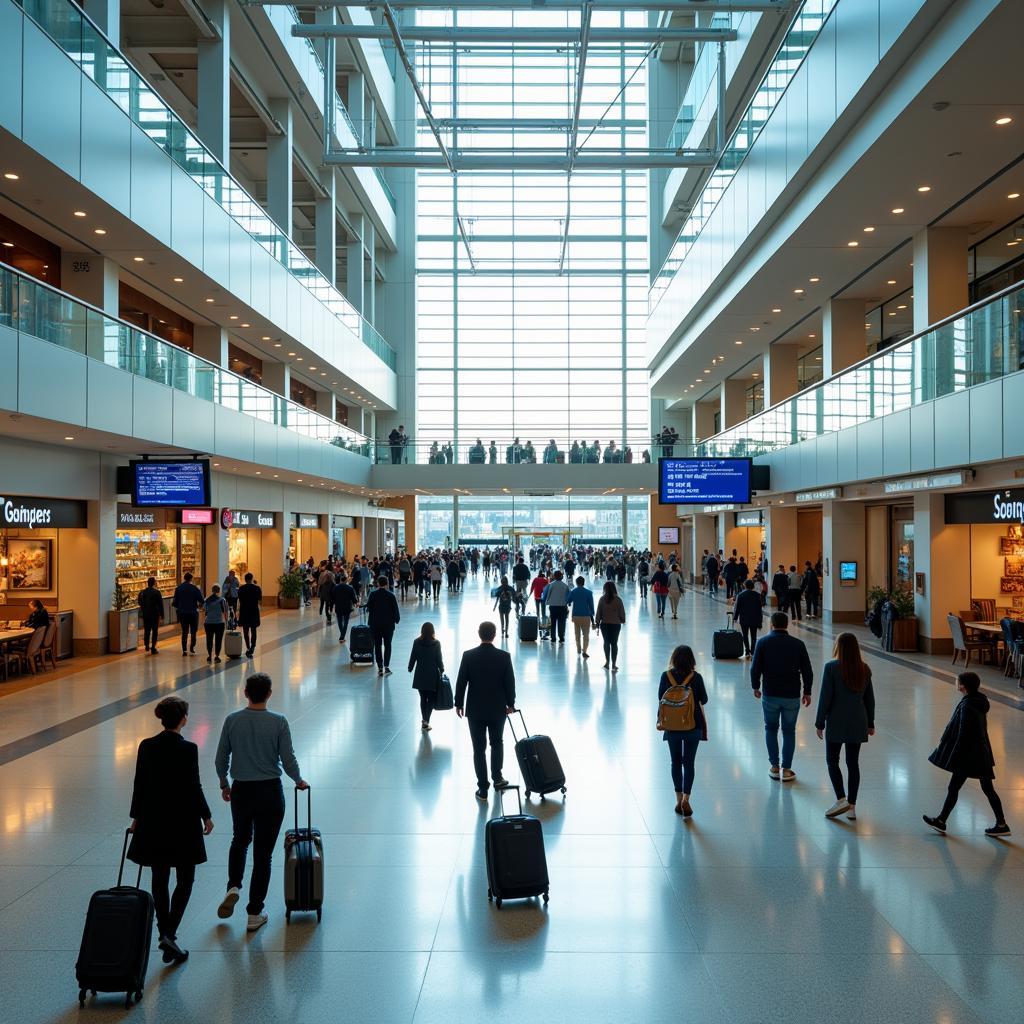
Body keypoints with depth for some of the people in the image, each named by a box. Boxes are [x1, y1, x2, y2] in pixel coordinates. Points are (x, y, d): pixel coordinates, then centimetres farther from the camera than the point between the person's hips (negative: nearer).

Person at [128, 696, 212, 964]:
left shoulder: (146, 746, -2)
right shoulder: (188, 749, -16)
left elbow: (139, 784, 5)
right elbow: (194, 787, -12)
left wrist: (136, 817, 16)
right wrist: (206, 816, 1)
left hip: (153, 822, 5)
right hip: (183, 823, -4)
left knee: (159, 881, 15)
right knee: (185, 881, 8)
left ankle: (165, 934, 20)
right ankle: (169, 934, -6)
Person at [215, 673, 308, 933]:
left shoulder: (232, 720, -5)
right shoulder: (278, 722, -13)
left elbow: (220, 760, 2)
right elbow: (288, 760, -11)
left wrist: (224, 784, 18)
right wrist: (299, 781, 7)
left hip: (240, 791, 3)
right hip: (270, 792, -2)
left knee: (240, 840, 28)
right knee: (263, 852, 6)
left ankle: (233, 887, 9)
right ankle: (254, 914, 10)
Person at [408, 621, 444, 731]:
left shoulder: (417, 642, -6)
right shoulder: (436, 643, -10)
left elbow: (413, 657, -1)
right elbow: (439, 659, -7)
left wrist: (410, 669, 13)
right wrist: (441, 670, 8)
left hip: (420, 675, 2)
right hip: (433, 675, -2)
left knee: (423, 698, 15)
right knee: (431, 699, 6)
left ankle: (424, 720, 20)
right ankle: (426, 720, -8)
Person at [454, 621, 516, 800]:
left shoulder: (468, 656, -11)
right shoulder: (504, 656, -10)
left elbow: (461, 682, -6)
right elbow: (510, 682, -4)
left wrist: (459, 703, 7)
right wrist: (510, 703, 10)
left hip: (475, 709, -1)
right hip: (498, 708, 1)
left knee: (479, 748, 5)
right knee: (497, 743, 22)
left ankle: (483, 788, 7)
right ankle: (497, 777, 27)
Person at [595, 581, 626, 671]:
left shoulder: (602, 599, -6)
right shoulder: (618, 599, -9)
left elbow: (598, 612, -2)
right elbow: (622, 612, -1)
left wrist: (597, 623, 7)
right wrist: (623, 620, 16)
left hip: (604, 624, 1)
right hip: (616, 624, -1)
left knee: (606, 642, 16)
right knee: (614, 644, 5)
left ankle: (607, 662, 21)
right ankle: (614, 664, 3)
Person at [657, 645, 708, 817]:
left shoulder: (666, 676, -8)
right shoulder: (696, 677, -11)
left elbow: (660, 699, 0)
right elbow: (704, 700, -1)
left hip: (672, 725, 1)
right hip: (693, 725, -1)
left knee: (676, 762, 14)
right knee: (689, 763, 6)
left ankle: (679, 800, 16)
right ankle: (686, 798, -6)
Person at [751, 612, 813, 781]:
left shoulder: (763, 643, -6)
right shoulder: (798, 644, -1)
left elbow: (755, 668, -7)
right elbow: (807, 671, 1)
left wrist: (756, 687, 8)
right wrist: (807, 692, 12)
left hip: (770, 695, -1)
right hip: (792, 696, 1)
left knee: (771, 729, 17)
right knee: (789, 731, 13)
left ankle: (774, 767, 16)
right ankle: (786, 770, 13)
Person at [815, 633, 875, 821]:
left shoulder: (831, 667, -12)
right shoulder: (864, 669, 3)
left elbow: (825, 697, -11)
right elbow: (869, 698, 10)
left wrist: (819, 723, -4)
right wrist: (870, 723, 19)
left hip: (836, 722, -4)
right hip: (858, 723, 5)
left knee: (832, 760, 8)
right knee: (853, 763, 9)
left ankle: (841, 799, -3)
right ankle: (851, 806, 13)